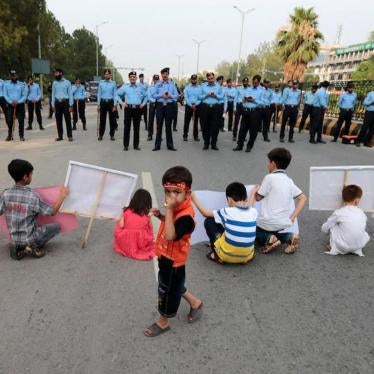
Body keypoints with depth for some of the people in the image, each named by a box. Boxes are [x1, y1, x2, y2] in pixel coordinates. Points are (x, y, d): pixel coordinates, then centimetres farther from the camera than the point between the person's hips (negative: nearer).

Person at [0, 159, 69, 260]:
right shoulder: (33, 196, -21)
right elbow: (52, 212, -13)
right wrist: (63, 195, -4)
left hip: (14, 239, 5)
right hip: (30, 238, -5)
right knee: (56, 226, 16)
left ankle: (18, 248, 9)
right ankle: (37, 247, 1)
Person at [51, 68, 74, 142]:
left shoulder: (67, 82, 2)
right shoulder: (54, 83, 11)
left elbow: (70, 94, 0)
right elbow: (53, 94, 12)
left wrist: (71, 105, -7)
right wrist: (53, 105, 5)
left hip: (65, 102, -3)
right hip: (57, 103, 3)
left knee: (68, 120, -3)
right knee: (58, 120, 6)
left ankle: (70, 136, 1)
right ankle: (60, 136, 13)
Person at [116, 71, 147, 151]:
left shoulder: (141, 87, 11)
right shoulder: (125, 86, 6)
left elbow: (145, 96, 22)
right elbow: (117, 94, 13)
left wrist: (143, 103, 9)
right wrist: (121, 102, 3)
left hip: (138, 109, 1)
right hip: (128, 108, -1)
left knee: (136, 127, 4)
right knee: (127, 127, -1)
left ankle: (136, 145, 13)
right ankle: (125, 145, 7)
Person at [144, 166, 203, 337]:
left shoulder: (186, 216, -34)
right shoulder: (177, 207, -5)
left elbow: (170, 235, -45)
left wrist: (169, 209, -44)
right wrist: (161, 216, -5)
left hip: (172, 260, -9)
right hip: (167, 256, 9)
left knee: (167, 290, 14)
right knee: (173, 286, 29)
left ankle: (163, 322, 40)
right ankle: (195, 303, 51)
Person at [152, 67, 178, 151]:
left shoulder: (172, 84, 6)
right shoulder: (157, 84, 6)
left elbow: (176, 95, 3)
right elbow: (154, 95, 2)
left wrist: (170, 96, -15)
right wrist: (161, 95, -13)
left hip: (169, 105, 0)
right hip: (160, 105, 0)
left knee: (168, 125, 5)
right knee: (159, 125, 3)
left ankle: (170, 145, 12)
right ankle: (157, 145, 9)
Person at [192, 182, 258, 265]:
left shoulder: (227, 212, -13)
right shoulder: (253, 212, -3)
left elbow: (205, 213, 2)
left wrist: (194, 198, 15)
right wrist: (253, 192, 42)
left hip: (228, 256, -6)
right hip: (247, 257, 6)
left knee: (209, 221, 7)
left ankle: (217, 255, 6)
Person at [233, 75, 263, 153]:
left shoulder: (262, 91, 2)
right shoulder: (247, 89, 14)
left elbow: (262, 102, -9)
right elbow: (239, 98, 13)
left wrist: (254, 100, -18)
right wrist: (243, 99, -8)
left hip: (255, 111, -3)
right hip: (246, 110, 3)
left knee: (253, 130, 2)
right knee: (243, 128, 5)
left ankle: (249, 146, 15)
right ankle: (240, 145, 13)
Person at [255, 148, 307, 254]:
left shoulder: (270, 177, -13)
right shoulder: (289, 180, 6)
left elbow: (258, 197, -6)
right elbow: (303, 198, 8)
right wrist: (292, 217, 5)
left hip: (268, 223, -6)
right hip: (284, 224, 6)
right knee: (274, 233, 33)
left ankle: (267, 239, -7)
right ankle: (289, 237, 5)